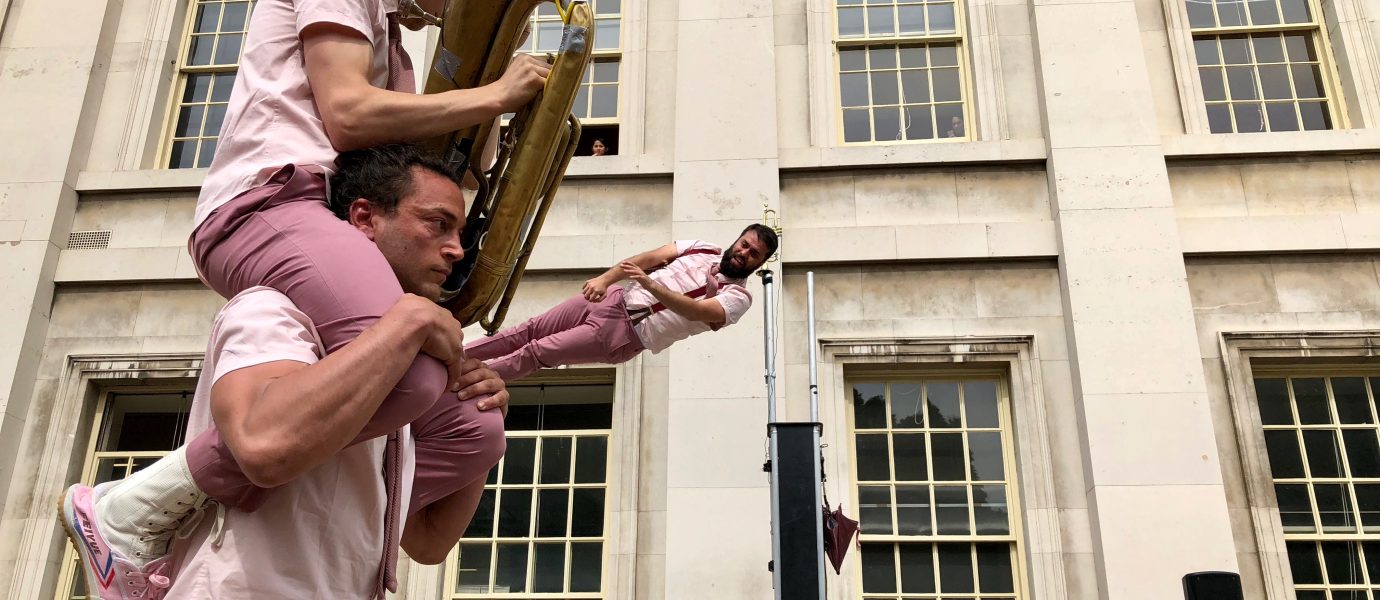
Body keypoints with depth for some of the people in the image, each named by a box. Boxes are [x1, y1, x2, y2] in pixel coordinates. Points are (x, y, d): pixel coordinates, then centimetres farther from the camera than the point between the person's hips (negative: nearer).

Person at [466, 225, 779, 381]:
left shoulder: (738, 297, -7)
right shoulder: (703, 248, 8)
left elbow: (697, 311, -25)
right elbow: (647, 258, 1)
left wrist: (651, 285, -37)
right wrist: (605, 278, -14)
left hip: (625, 335, -5)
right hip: (614, 301, 5)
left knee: (536, 353, -8)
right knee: (529, 331, 5)